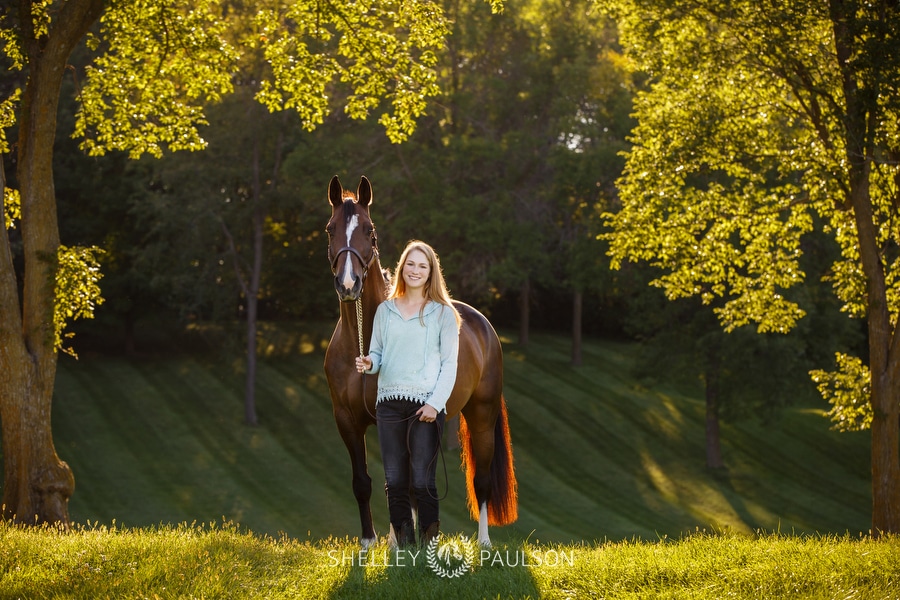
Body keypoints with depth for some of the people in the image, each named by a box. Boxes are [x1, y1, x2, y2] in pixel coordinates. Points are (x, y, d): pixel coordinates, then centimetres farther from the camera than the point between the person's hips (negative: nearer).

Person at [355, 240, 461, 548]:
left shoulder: (443, 313, 2)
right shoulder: (385, 310, 12)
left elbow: (449, 364, -1)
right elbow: (377, 353, 14)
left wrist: (435, 403, -12)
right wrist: (368, 363, -10)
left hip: (426, 404, -3)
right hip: (389, 403, 3)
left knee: (422, 481, -8)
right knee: (395, 481, 5)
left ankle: (429, 543, 2)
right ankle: (402, 543, 13)